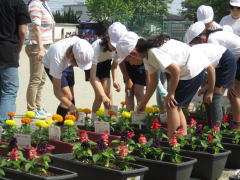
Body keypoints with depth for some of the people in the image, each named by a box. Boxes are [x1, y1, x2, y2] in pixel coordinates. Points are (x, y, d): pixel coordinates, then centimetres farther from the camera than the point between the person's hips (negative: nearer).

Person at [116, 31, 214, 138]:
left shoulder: (154, 52, -26)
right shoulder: (147, 55, 4)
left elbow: (175, 70, -28)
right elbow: (153, 82, 11)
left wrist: (171, 93, -15)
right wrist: (142, 104, 14)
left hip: (194, 69, -10)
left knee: (172, 105, -7)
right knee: (176, 106, 14)